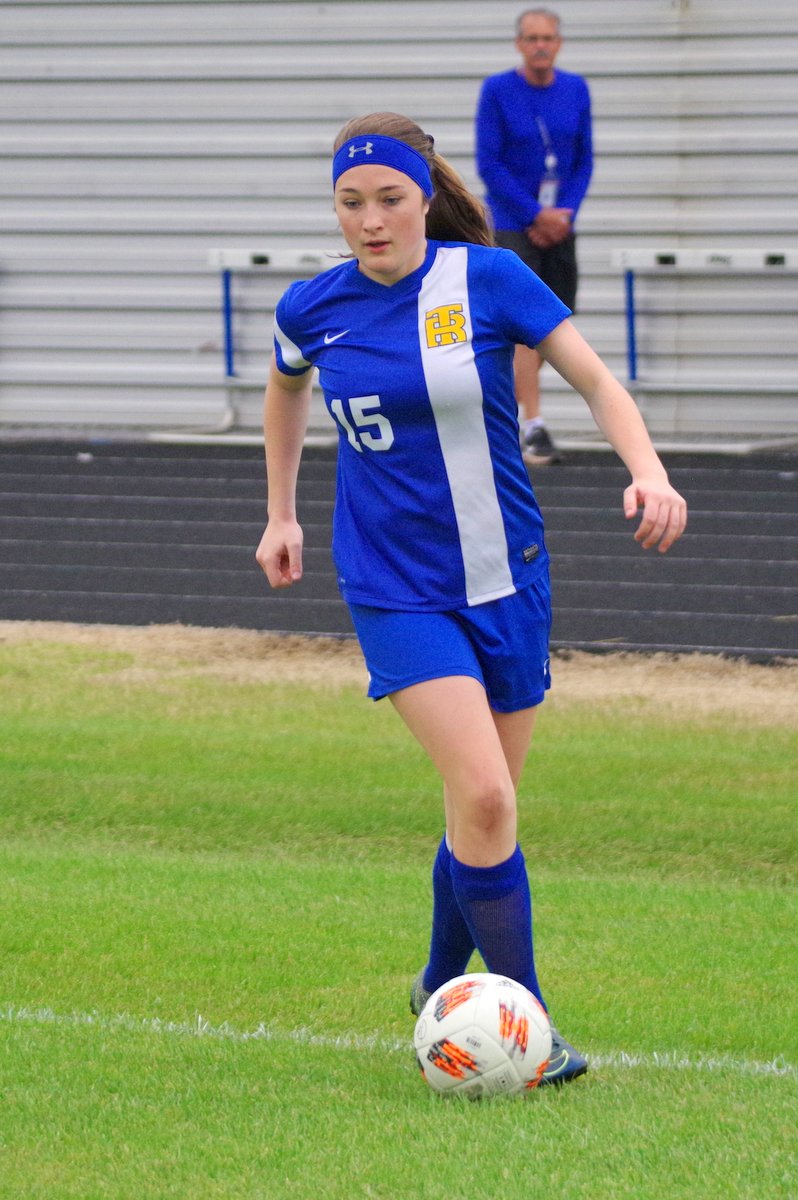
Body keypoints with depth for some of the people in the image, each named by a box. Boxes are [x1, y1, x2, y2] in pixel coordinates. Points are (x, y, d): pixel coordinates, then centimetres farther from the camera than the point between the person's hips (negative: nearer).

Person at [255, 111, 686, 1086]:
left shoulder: (489, 278, -8)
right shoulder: (313, 308, -2)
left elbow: (596, 381, -4)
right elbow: (285, 388, 21)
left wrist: (648, 471, -20)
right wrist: (281, 515, 23)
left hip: (506, 579, 1)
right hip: (397, 592, -1)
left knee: (486, 804, 10)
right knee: (483, 796, -19)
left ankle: (441, 987, 36)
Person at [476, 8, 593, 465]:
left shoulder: (576, 90, 3)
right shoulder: (497, 91, -8)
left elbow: (584, 162, 7)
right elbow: (489, 165, -10)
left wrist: (564, 217, -8)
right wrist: (538, 216, -13)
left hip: (559, 224, 5)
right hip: (513, 222, -5)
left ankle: (507, 404, 30)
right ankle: (535, 429, -17)